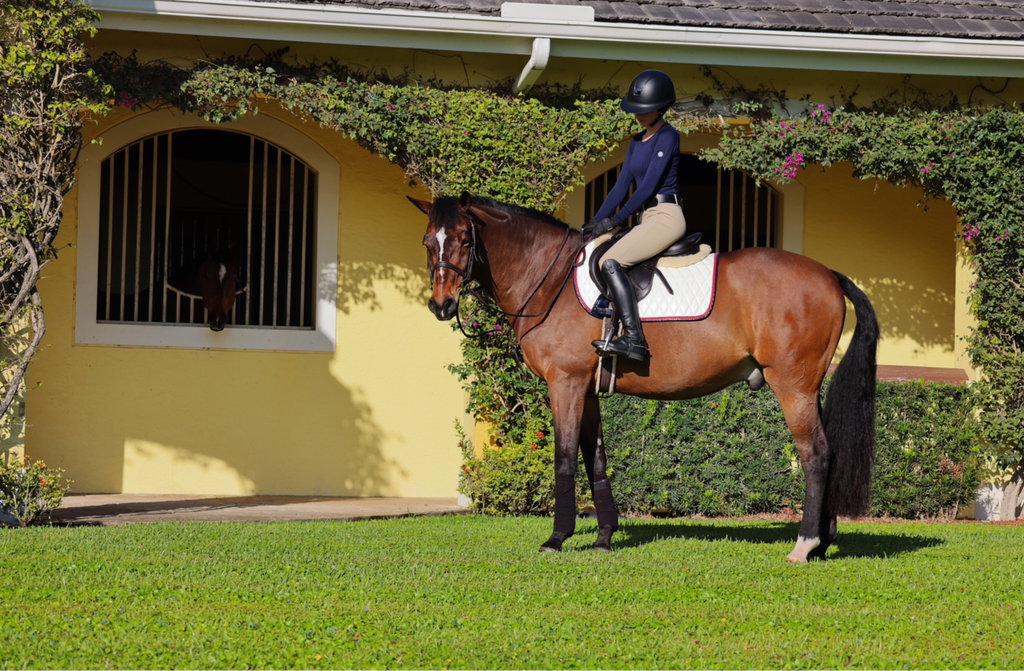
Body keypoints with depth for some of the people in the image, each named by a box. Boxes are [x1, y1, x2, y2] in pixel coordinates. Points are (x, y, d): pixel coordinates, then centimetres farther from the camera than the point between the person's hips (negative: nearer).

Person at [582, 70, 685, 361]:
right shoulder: (637, 142, 18)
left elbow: (648, 187, -15)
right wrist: (595, 223, 6)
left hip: (666, 216, -10)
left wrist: (615, 221, -16)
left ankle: (634, 338, -32)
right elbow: (622, 186, 16)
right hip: (647, 219, 10)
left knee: (610, 262, -24)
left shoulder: (668, 137, -9)